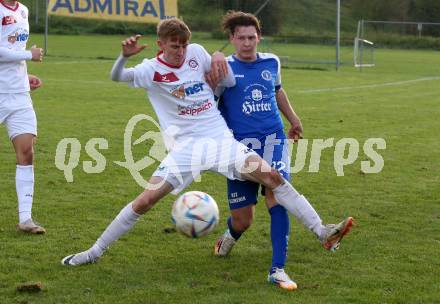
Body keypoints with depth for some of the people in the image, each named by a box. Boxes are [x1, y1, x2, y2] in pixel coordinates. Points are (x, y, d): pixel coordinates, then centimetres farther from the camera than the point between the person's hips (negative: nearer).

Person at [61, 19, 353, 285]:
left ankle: (322, 232, -8)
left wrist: (219, 59, -6)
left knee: (272, 176, -11)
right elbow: (117, 77, -23)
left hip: (221, 139, 3)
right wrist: (124, 55, -43)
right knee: (145, 200, -11)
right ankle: (95, 251, 4)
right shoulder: (152, 69, -6)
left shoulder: (196, 52, 4)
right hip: (186, 148, -2)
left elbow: (229, 82, 14)